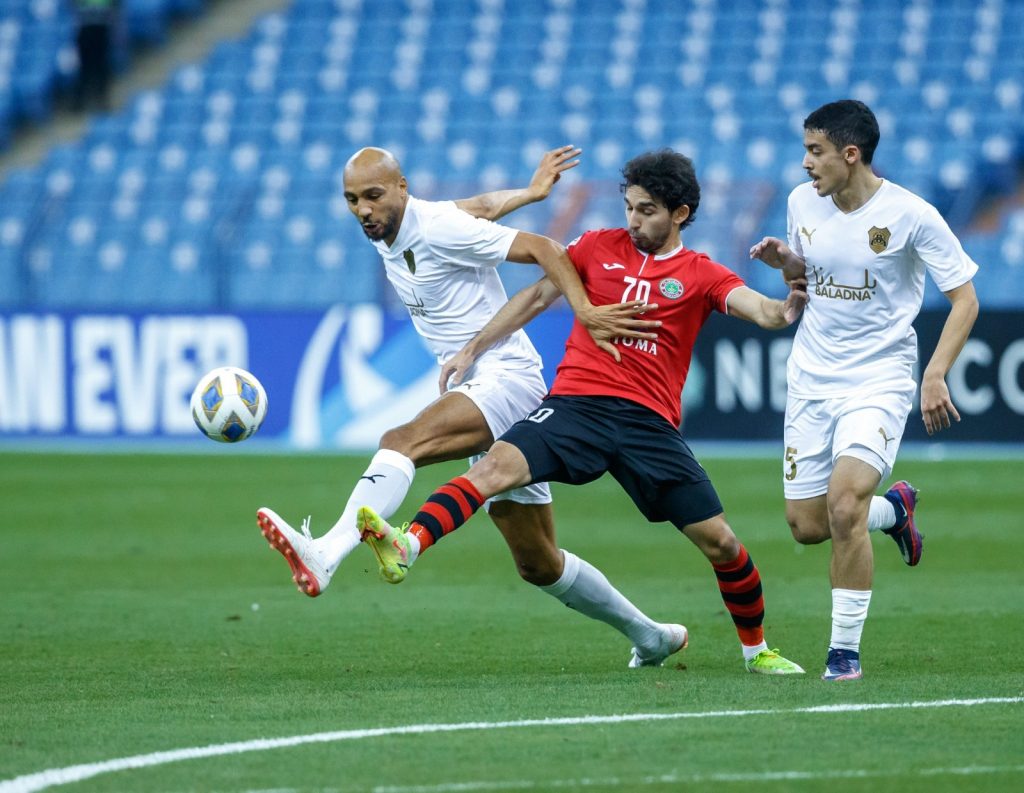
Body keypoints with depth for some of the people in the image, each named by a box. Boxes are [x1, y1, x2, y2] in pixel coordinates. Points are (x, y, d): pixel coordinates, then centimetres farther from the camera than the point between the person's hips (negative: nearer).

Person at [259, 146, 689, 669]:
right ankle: (649, 637, 28)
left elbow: (544, 249, -16)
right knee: (538, 565, 13)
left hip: (507, 376, -10)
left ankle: (325, 554, -53)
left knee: (402, 443, -34)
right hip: (472, 386, 10)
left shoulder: (438, 229, -14)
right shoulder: (386, 234, 12)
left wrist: (585, 311, -27)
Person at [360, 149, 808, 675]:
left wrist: (786, 308, -33)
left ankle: (756, 650, 21)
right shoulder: (600, 247, 12)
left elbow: (759, 310, -9)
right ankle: (407, 548, -44)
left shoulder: (701, 276, 8)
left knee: (719, 541, -2)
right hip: (577, 404, 0)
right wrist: (473, 349, 14)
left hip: (650, 423, 0)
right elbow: (536, 297, 19)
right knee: (498, 465, -27)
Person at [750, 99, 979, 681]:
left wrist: (936, 375, -19)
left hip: (880, 380, -6)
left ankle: (846, 649, -10)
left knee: (844, 502, -24)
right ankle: (894, 509, 37)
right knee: (806, 525, 4)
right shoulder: (803, 202, 1)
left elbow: (965, 298, -8)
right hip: (812, 379, 6)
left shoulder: (911, 215, -15)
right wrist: (784, 260, -4)